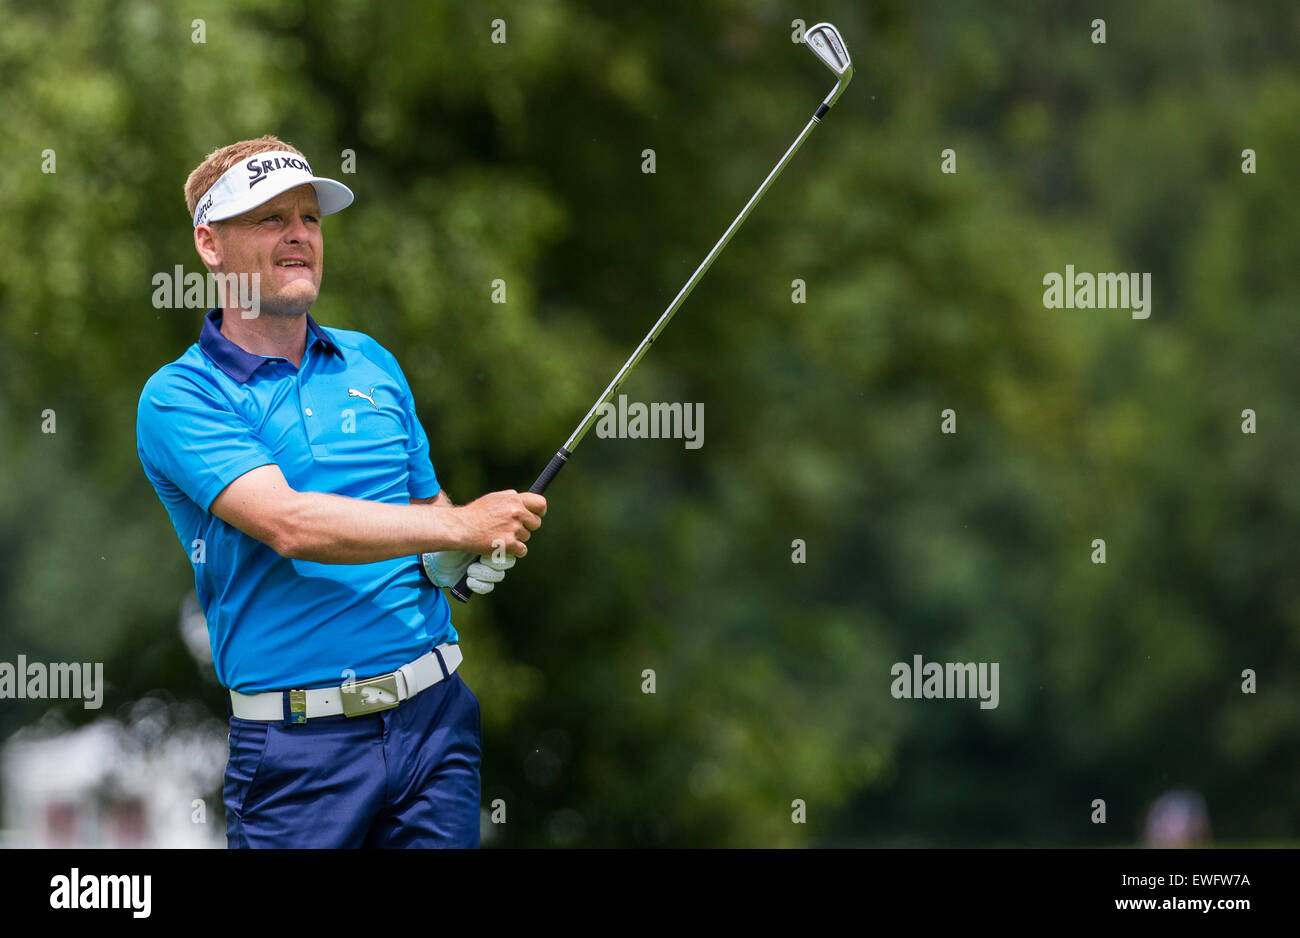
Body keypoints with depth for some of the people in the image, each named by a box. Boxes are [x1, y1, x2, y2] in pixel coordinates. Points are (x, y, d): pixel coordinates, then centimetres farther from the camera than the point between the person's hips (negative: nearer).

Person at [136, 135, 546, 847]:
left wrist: (468, 558, -1)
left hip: (433, 711, 4)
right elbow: (289, 523, -19)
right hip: (298, 746, -4)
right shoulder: (179, 397, -5)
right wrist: (461, 526, -18)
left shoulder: (372, 363, 14)